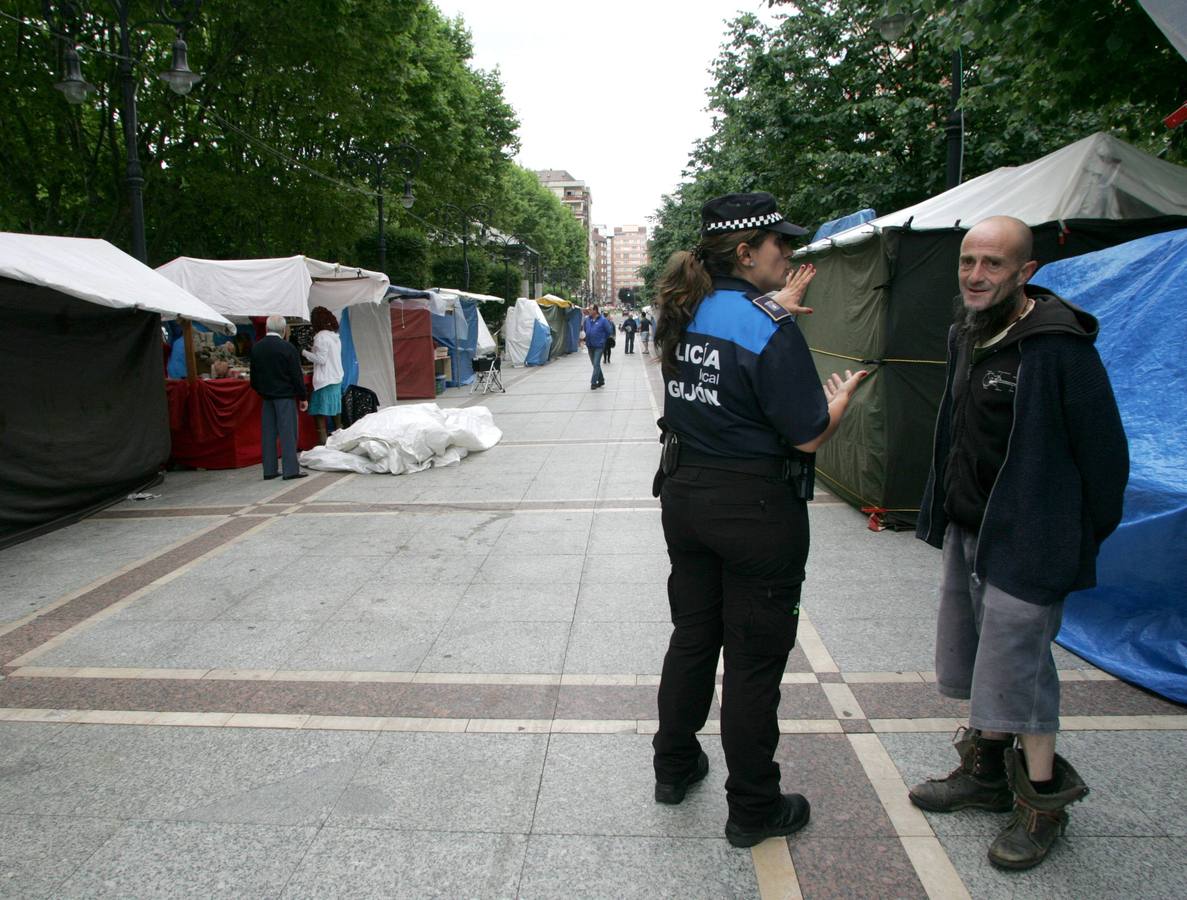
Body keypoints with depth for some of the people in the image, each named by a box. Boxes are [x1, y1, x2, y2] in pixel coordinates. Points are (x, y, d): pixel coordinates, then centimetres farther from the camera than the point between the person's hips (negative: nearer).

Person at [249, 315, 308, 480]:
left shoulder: (256, 348, 5)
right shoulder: (287, 348, -12)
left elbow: (254, 375, 11)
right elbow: (297, 375, -10)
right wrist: (302, 397, -2)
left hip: (266, 395, 5)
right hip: (285, 395, -5)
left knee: (268, 433, 9)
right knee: (288, 432, -3)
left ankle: (269, 470, 11)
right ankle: (291, 469, -4)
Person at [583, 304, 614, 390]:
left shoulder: (603, 320, -12)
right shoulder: (587, 319, 2)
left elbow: (609, 331, -5)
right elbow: (584, 328, 22)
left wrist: (603, 339, 3)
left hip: (599, 346, -6)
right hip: (590, 346, 6)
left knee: (596, 364, -10)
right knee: (595, 364, 14)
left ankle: (593, 382, -7)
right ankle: (601, 380, 26)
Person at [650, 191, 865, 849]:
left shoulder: (682, 314, 3)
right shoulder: (768, 326, -20)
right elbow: (809, 436, -17)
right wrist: (844, 394, 3)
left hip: (686, 497, 7)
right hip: (757, 509, -7)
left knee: (692, 635, 21)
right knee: (755, 658, 6)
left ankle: (674, 768, 37)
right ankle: (753, 810, 21)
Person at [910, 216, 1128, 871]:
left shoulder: (1058, 345, -20)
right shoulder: (966, 335, 6)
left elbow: (1103, 450, -14)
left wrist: (1085, 540, -6)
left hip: (1025, 542, -9)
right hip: (967, 530, 9)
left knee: (1016, 667, 1)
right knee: (977, 662, 19)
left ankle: (1044, 799, 22)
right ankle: (986, 773, 37)